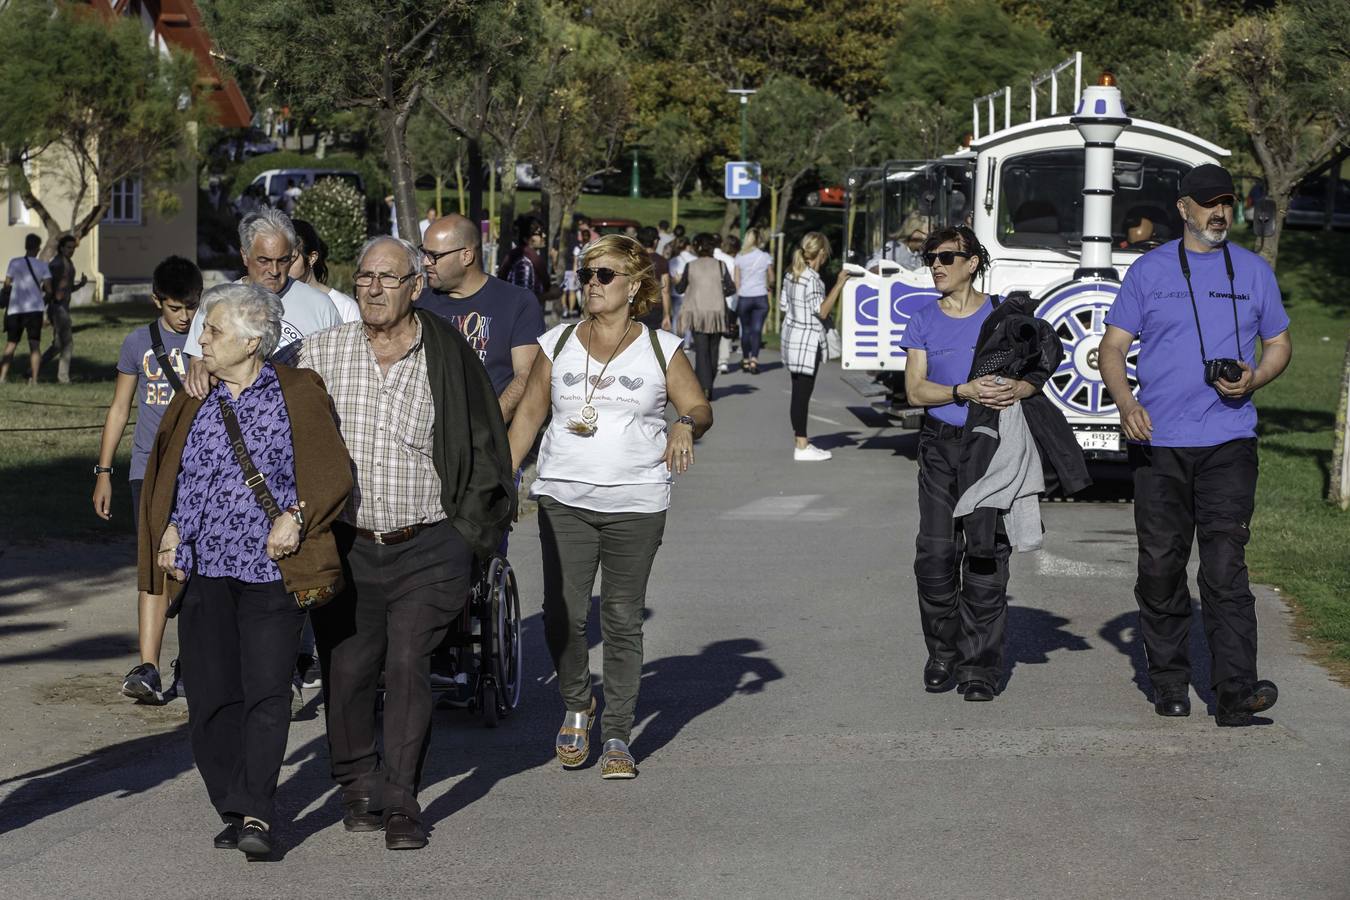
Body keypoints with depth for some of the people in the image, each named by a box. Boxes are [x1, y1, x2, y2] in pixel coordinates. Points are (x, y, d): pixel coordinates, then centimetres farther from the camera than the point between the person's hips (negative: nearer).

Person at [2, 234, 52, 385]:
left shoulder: (14, 262, 1)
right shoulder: (42, 265, 1)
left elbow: (7, 286, -1)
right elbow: (49, 290, -4)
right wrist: (44, 301, 16)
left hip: (15, 309, 1)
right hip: (35, 308, -1)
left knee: (10, 344, 11)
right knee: (35, 344, 0)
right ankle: (33, 379, -10)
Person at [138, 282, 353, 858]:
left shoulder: (298, 393, 3)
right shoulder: (194, 404, 14)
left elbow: (332, 473, -1)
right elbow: (166, 479, 21)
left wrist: (296, 515, -15)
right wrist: (169, 531, 5)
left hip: (272, 570, -4)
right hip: (203, 572, 4)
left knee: (267, 693, -10)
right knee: (212, 697, 2)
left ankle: (257, 815, -8)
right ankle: (233, 810, 13)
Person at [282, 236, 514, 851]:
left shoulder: (448, 357, 0)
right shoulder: (321, 352, 3)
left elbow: (485, 449, 9)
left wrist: (469, 533, 7)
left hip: (426, 549, -2)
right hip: (348, 546, 2)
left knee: (408, 667, -8)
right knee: (347, 669, 4)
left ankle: (401, 802, 0)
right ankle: (359, 785, 25)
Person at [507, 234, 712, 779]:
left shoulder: (661, 349, 4)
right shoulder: (557, 345, 9)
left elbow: (700, 409, 5)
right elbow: (528, 415, 12)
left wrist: (686, 425, -19)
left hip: (636, 503, -1)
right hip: (564, 501, 1)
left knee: (623, 619, 0)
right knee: (562, 614, -7)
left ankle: (616, 735, 9)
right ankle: (577, 706, 19)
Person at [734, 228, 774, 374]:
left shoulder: (739, 257, 0)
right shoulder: (765, 257, -2)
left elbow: (737, 280, 1)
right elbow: (771, 279, 7)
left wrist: (737, 295, 11)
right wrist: (768, 286, 28)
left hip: (744, 297, 1)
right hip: (760, 297, -1)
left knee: (745, 330, 12)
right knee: (757, 330, -2)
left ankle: (745, 361, 19)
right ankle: (754, 360, -14)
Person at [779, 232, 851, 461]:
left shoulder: (791, 274, 9)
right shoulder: (812, 278, -18)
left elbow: (783, 304, 15)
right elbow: (822, 311, -19)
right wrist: (839, 285, -17)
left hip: (791, 333, 9)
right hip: (807, 339, -9)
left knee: (799, 391, 14)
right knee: (803, 392, -5)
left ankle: (800, 441, 19)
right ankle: (802, 447, -3)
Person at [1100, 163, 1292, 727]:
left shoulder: (1253, 272, 12)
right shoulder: (1149, 271, 8)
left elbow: (1279, 343, 18)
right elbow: (1113, 347, 6)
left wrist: (1255, 379, -4)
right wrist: (1126, 403, -13)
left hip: (1228, 443, 0)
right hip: (1158, 444, 1)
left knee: (1225, 566, -11)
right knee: (1160, 567, 5)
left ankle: (1234, 691, -17)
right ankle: (1168, 682, 18)